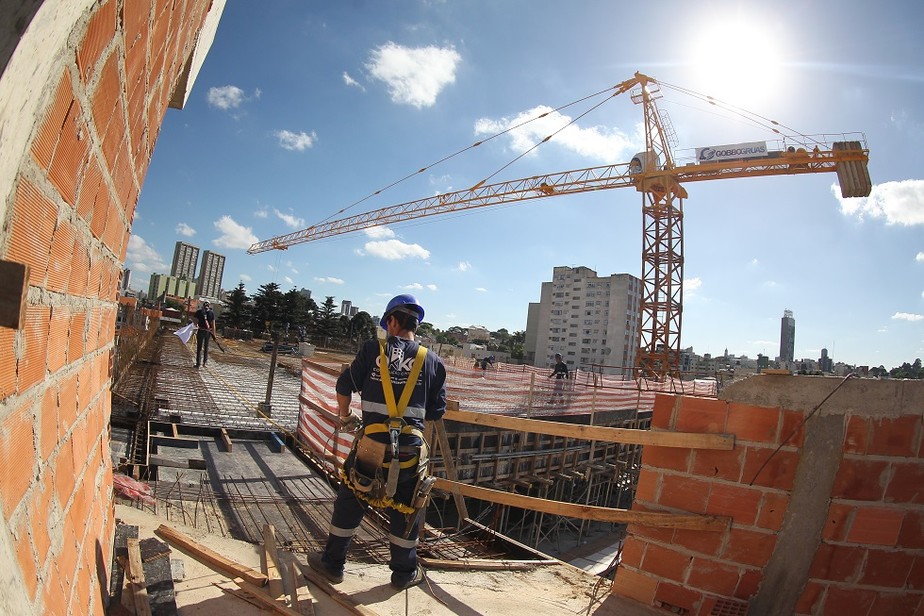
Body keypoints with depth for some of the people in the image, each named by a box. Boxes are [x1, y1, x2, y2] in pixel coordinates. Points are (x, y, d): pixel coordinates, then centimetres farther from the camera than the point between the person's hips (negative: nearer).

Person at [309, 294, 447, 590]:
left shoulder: (372, 349, -1)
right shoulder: (432, 361, 2)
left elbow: (344, 386, 5)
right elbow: (437, 411, 5)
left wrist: (344, 415, 23)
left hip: (372, 443, -1)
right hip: (411, 448, 1)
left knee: (349, 503, 19)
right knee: (404, 510, 17)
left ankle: (332, 563, 34)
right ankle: (405, 572, 32)